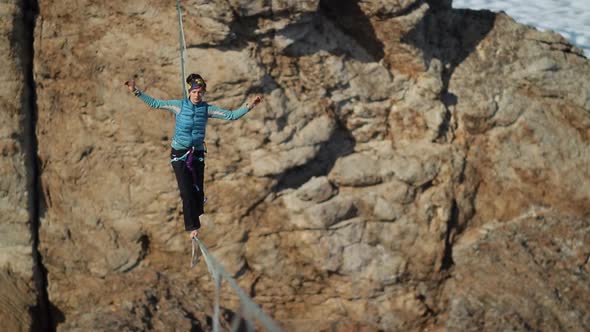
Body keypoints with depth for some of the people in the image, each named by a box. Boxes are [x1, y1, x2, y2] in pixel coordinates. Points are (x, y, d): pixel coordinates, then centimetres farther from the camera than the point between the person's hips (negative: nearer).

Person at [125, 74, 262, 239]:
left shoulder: (207, 109, 0)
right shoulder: (179, 105, -4)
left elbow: (231, 115, -3)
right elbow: (155, 103, -1)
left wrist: (249, 106, -13)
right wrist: (137, 92, -8)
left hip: (197, 154, 2)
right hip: (179, 154, -2)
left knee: (198, 191, 0)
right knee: (186, 192, -8)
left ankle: (194, 217, 29)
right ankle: (192, 226, 0)